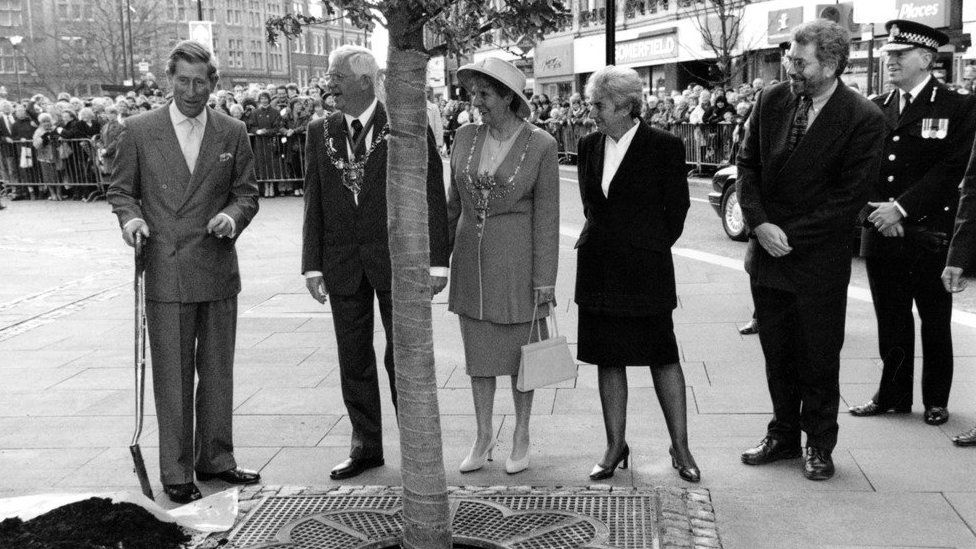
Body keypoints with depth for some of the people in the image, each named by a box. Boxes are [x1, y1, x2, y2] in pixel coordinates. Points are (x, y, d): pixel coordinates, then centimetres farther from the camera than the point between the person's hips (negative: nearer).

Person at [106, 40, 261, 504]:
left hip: (218, 273, 2)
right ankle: (176, 472, 10)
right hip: (165, 273, -2)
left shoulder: (233, 133, 7)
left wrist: (232, 215, -11)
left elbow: (247, 194, 10)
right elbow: (120, 189, 9)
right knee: (172, 376, 1)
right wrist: (130, 217, -12)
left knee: (217, 372, 11)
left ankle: (216, 459, 24)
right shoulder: (139, 131, 2)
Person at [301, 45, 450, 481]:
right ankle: (366, 447, 22)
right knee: (354, 361, 9)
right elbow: (314, 204, 8)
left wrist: (437, 261, -9)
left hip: (395, 260, -3)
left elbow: (432, 197, -4)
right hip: (343, 264, 4)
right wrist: (312, 265, 3)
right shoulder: (320, 133, 7)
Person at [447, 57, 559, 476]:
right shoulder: (466, 137, 2)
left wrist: (545, 277, -10)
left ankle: (521, 435, 24)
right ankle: (483, 436, 23)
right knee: (479, 351, 11)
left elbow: (546, 213, -9)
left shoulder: (540, 144, -9)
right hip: (472, 259, 4)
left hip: (518, 260, -4)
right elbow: (454, 203, 10)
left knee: (519, 351, 8)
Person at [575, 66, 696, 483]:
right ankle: (615, 447, 19)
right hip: (599, 271, 5)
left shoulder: (664, 147, -7)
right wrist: (604, 242, 13)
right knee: (607, 360, 8)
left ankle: (680, 448, 14)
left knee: (663, 357, 2)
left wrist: (651, 247, 6)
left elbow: (677, 208, 0)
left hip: (645, 271, -5)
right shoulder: (589, 146, 8)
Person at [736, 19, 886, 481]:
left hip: (819, 259, -4)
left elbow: (850, 196, -13)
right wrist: (760, 223, -10)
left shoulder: (864, 119, -13)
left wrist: (791, 235, -14)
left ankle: (819, 445, 25)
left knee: (819, 356, 8)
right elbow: (747, 165, 5)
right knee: (777, 352, 14)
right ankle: (783, 435, 30)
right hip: (767, 252, 4)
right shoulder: (771, 100, 1)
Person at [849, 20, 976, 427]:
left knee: (935, 323, 8)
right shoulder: (876, 108, 11)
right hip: (881, 233, 4)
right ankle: (892, 395, 24)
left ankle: (935, 400, 21)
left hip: (930, 236, -4)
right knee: (891, 322, 12)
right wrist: (875, 210, -7)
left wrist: (902, 207, -18)